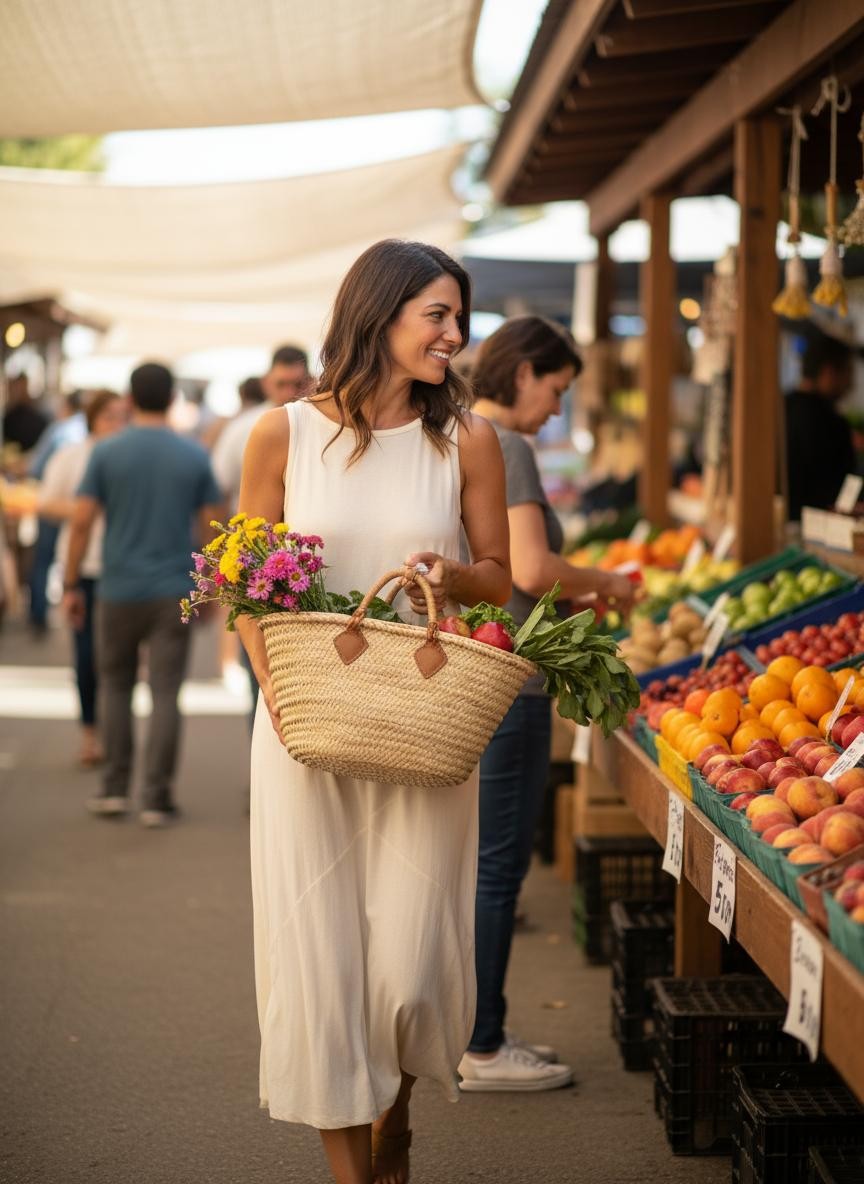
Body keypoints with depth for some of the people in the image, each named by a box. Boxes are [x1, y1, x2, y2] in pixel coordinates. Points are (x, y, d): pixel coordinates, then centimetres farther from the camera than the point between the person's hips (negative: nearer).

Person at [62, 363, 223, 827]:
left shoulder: (106, 453, -3)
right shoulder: (194, 456, 0)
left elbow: (82, 522, -6)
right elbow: (211, 524, 2)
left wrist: (71, 585, 2)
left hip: (120, 591, 0)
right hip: (174, 594, 0)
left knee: (115, 686, 16)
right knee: (165, 693, 1)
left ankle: (115, 789, 16)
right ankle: (156, 798, -1)